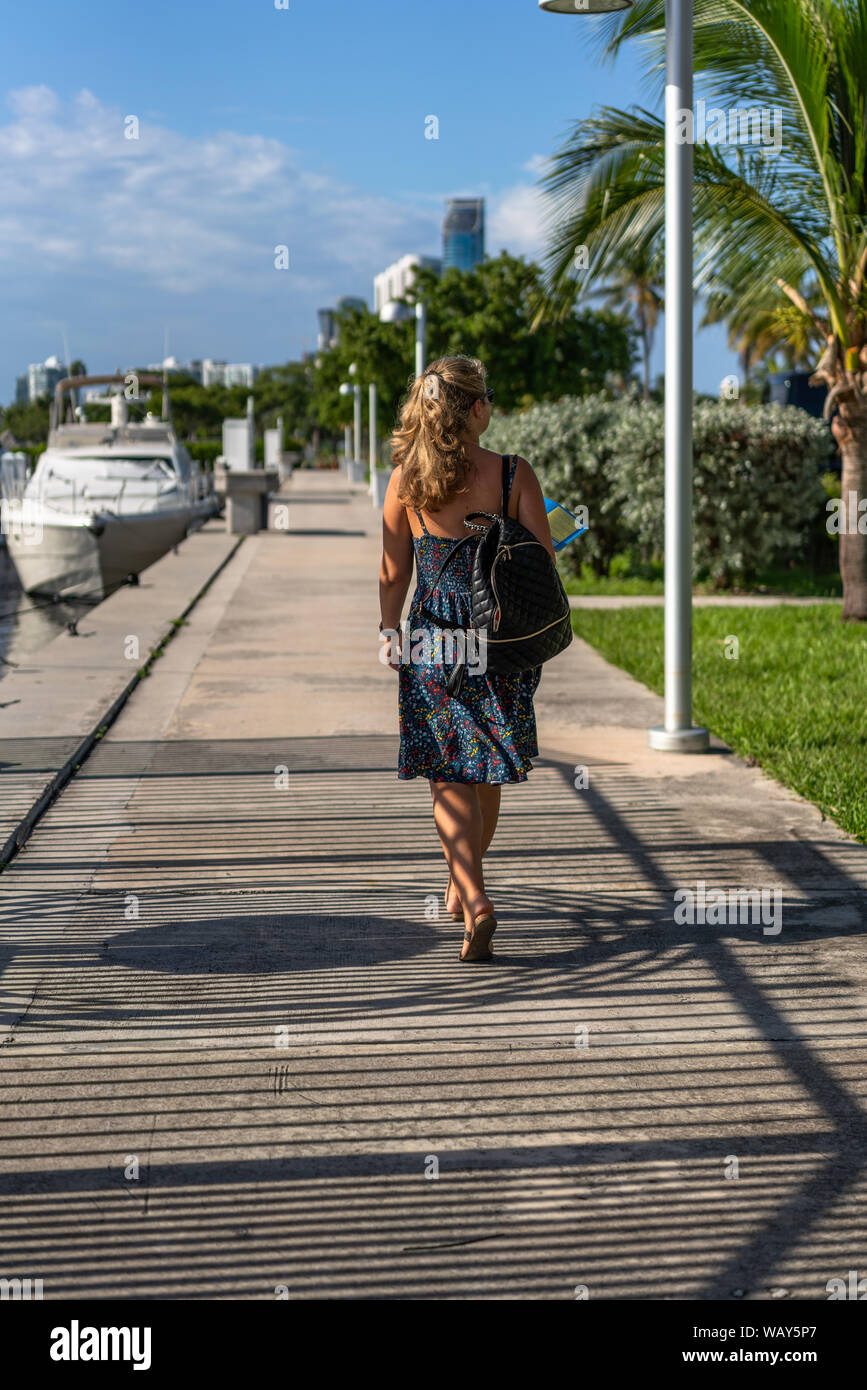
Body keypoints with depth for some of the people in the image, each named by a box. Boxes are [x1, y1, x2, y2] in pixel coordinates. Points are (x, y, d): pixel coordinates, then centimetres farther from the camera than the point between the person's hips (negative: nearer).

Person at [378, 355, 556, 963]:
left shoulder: (405, 480, -5)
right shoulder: (515, 475, -7)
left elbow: (394, 575, 0)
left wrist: (390, 635, 13)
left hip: (433, 645, -1)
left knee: (451, 777, 2)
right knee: (486, 770, 19)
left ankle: (475, 902, -15)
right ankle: (463, 884, 37)